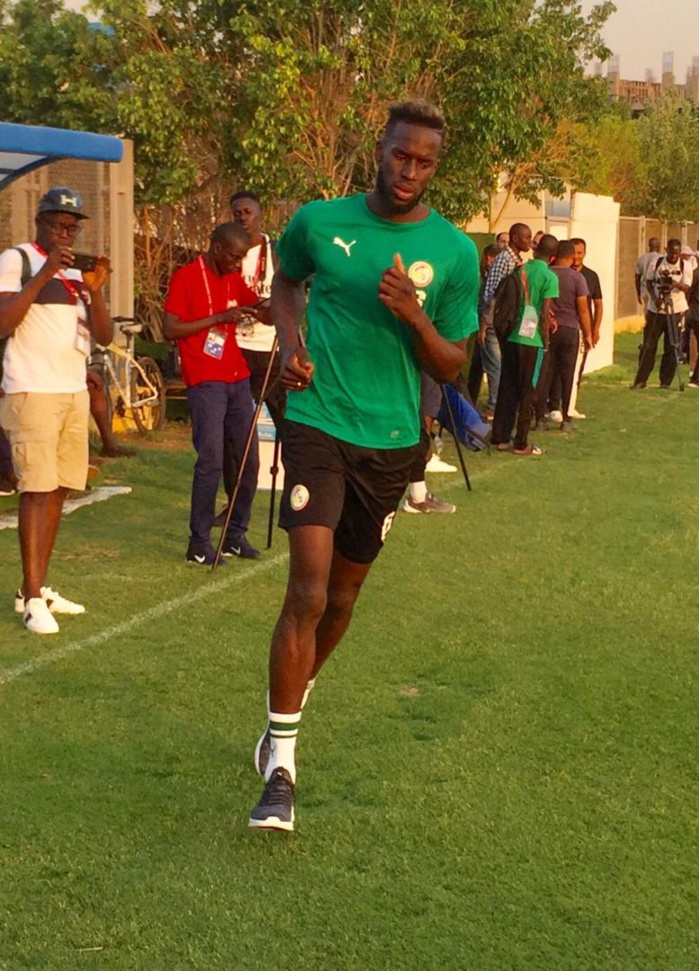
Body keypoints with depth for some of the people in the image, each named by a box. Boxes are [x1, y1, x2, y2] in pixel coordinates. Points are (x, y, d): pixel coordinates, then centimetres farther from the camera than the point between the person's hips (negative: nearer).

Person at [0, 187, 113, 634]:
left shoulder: (78, 270, 17)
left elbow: (105, 336, 8)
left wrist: (95, 290, -8)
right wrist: (43, 274, -19)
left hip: (75, 391, 7)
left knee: (58, 489, 7)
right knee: (37, 490, -11)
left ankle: (36, 588, 15)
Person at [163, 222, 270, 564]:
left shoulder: (234, 279, 15)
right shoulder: (186, 277, -5)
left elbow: (266, 313, 18)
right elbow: (170, 329, -13)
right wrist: (219, 317, -17)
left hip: (237, 379, 7)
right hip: (205, 382, -7)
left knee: (249, 460, 7)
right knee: (211, 461, -12)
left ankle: (236, 535, 17)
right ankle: (199, 544, -5)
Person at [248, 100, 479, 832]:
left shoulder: (454, 252, -2)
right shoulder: (319, 221, -2)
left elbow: (452, 367, 2)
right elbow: (285, 281, 20)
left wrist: (415, 316, -17)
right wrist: (289, 341, 0)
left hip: (390, 440, 2)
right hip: (317, 423, -2)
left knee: (343, 596, 15)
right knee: (308, 592, -15)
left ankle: (291, 699, 44)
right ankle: (280, 769, -9)